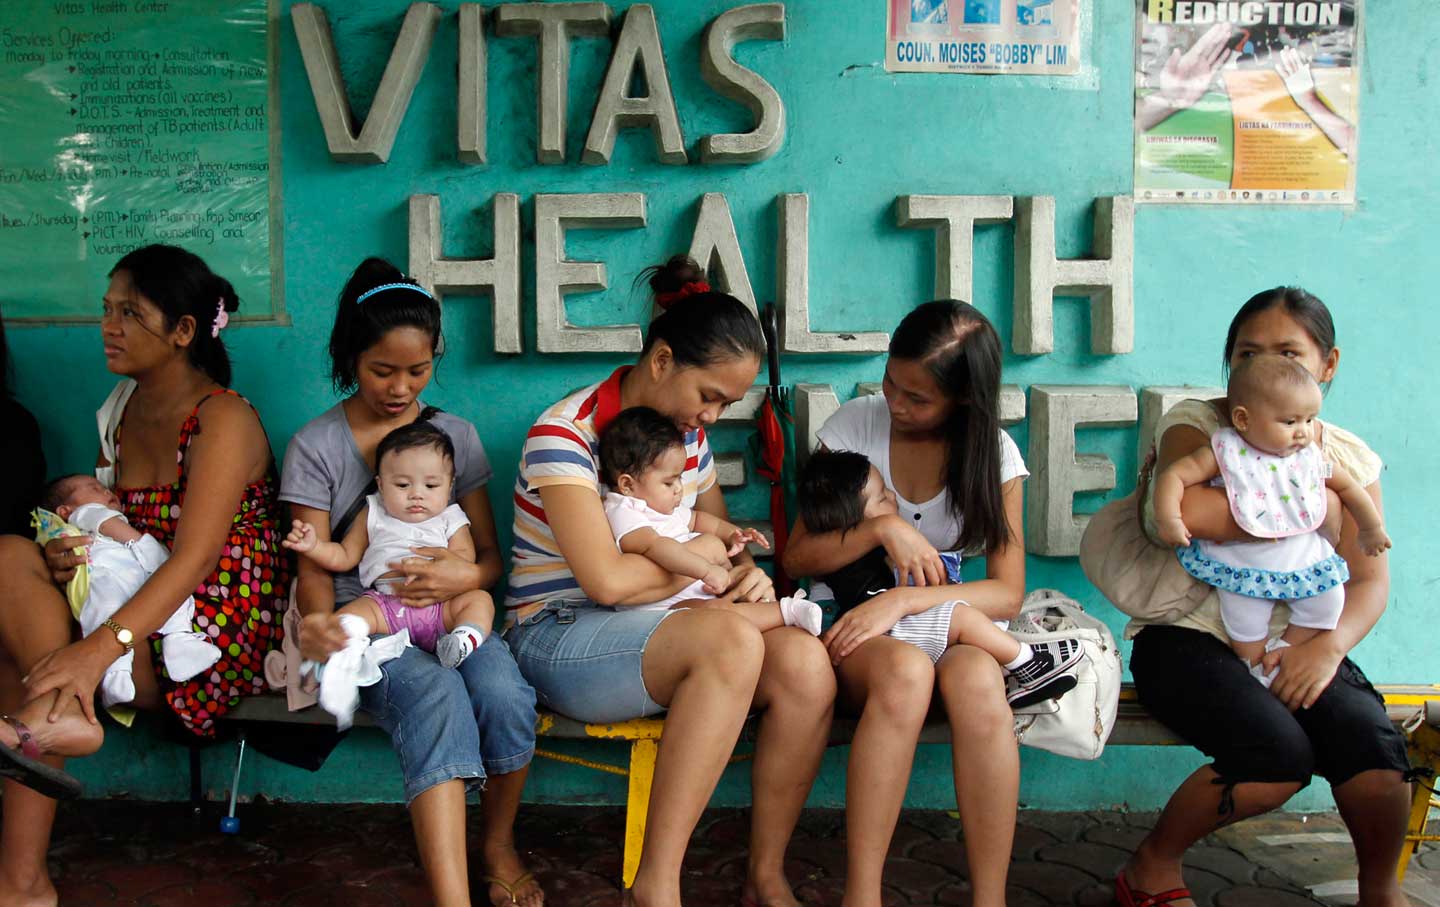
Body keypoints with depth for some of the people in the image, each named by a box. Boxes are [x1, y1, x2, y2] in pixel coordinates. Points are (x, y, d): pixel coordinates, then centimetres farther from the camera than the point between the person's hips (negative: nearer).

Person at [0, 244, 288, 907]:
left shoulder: (224, 418, -11)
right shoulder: (121, 410, 13)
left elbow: (194, 558, -22)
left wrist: (103, 646, -34)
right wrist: (61, 554, -8)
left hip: (221, 632, -8)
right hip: (140, 620, 8)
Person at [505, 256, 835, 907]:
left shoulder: (688, 433, 10)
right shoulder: (565, 433, -14)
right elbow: (606, 579, -23)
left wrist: (748, 573, -3)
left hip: (660, 639, 7)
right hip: (560, 637, -7)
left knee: (805, 661, -23)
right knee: (731, 640, -36)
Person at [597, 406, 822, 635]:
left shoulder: (662, 504, 15)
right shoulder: (623, 514, -18)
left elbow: (695, 519, 31)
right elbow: (656, 547, -33)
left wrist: (732, 533, 14)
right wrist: (706, 569, -40)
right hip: (666, 605, -11)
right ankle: (786, 610, -31)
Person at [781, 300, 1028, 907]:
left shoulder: (993, 452, 0)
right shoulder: (856, 424, -1)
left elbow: (1008, 593, -7)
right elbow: (797, 559, 1)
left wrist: (904, 600, -22)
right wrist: (881, 528, -17)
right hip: (854, 621, -1)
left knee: (976, 681, -37)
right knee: (907, 672, -38)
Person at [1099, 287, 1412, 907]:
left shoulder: (1348, 458, 11)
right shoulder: (1197, 424, -2)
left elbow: (1370, 580, 6)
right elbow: (1189, 513, -25)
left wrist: (1329, 645, -14)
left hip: (1293, 643, 4)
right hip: (1189, 635, -4)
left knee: (1373, 742, -23)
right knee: (1281, 752, -28)